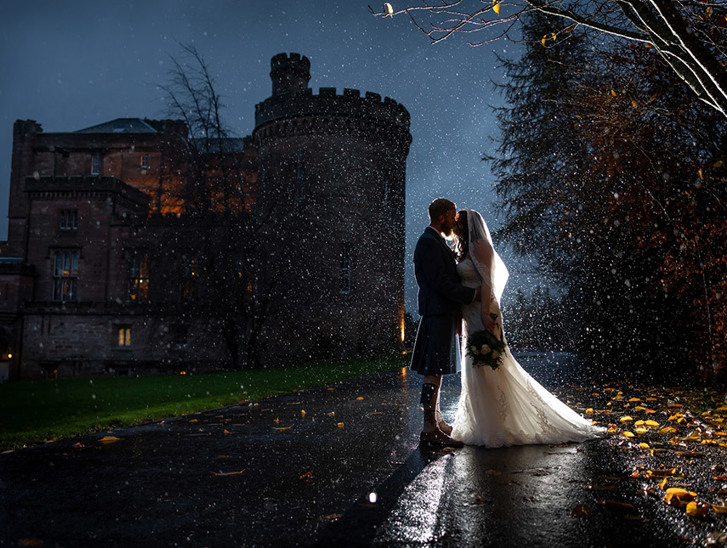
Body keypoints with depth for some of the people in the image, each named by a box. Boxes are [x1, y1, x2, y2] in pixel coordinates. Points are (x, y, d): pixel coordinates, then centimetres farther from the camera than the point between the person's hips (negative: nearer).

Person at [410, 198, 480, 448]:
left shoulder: (436, 241, 20)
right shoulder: (428, 242, -14)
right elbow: (439, 282, -20)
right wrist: (472, 293, -16)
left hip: (444, 313, 11)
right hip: (437, 312, -11)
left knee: (437, 370, 16)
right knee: (434, 371, -9)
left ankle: (436, 420, 26)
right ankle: (429, 430, -5)